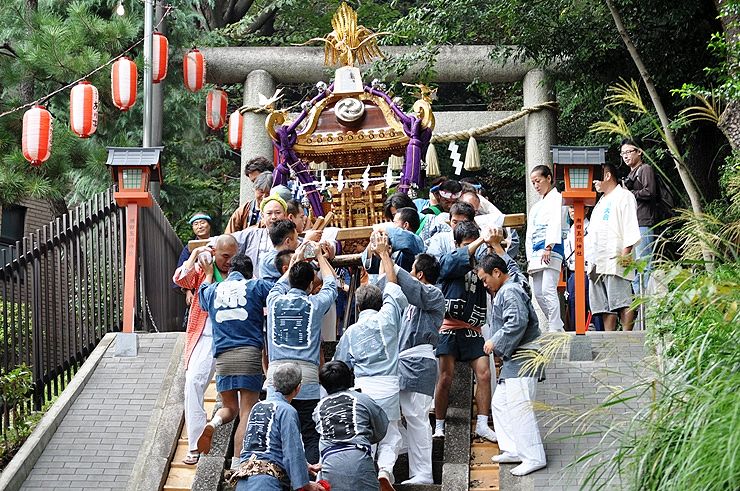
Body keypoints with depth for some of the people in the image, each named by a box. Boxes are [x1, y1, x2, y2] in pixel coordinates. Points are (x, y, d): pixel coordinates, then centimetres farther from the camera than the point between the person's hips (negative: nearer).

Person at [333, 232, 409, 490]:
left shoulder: (351, 332, 7)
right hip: (388, 387, 0)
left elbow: (340, 366, 11)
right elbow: (393, 285, 15)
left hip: (360, 387, 1)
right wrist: (384, 253, 24)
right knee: (390, 435, 5)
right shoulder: (387, 318, 4)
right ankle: (385, 470, -19)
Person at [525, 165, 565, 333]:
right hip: (536, 253, 9)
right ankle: (558, 328, 10)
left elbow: (555, 223, -12)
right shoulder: (536, 207, 26)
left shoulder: (556, 198, 2)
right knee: (538, 293, 4)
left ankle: (555, 329, -21)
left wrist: (548, 247, -23)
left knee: (548, 290, -19)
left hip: (551, 250, -9)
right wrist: (530, 258, 13)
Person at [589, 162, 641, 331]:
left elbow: (630, 227, -9)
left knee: (621, 302, -14)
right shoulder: (601, 202, 29)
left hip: (616, 260, -9)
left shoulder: (624, 196, 2)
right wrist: (593, 260, 21)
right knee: (605, 306, 3)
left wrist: (626, 251, -20)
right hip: (598, 263, 9)